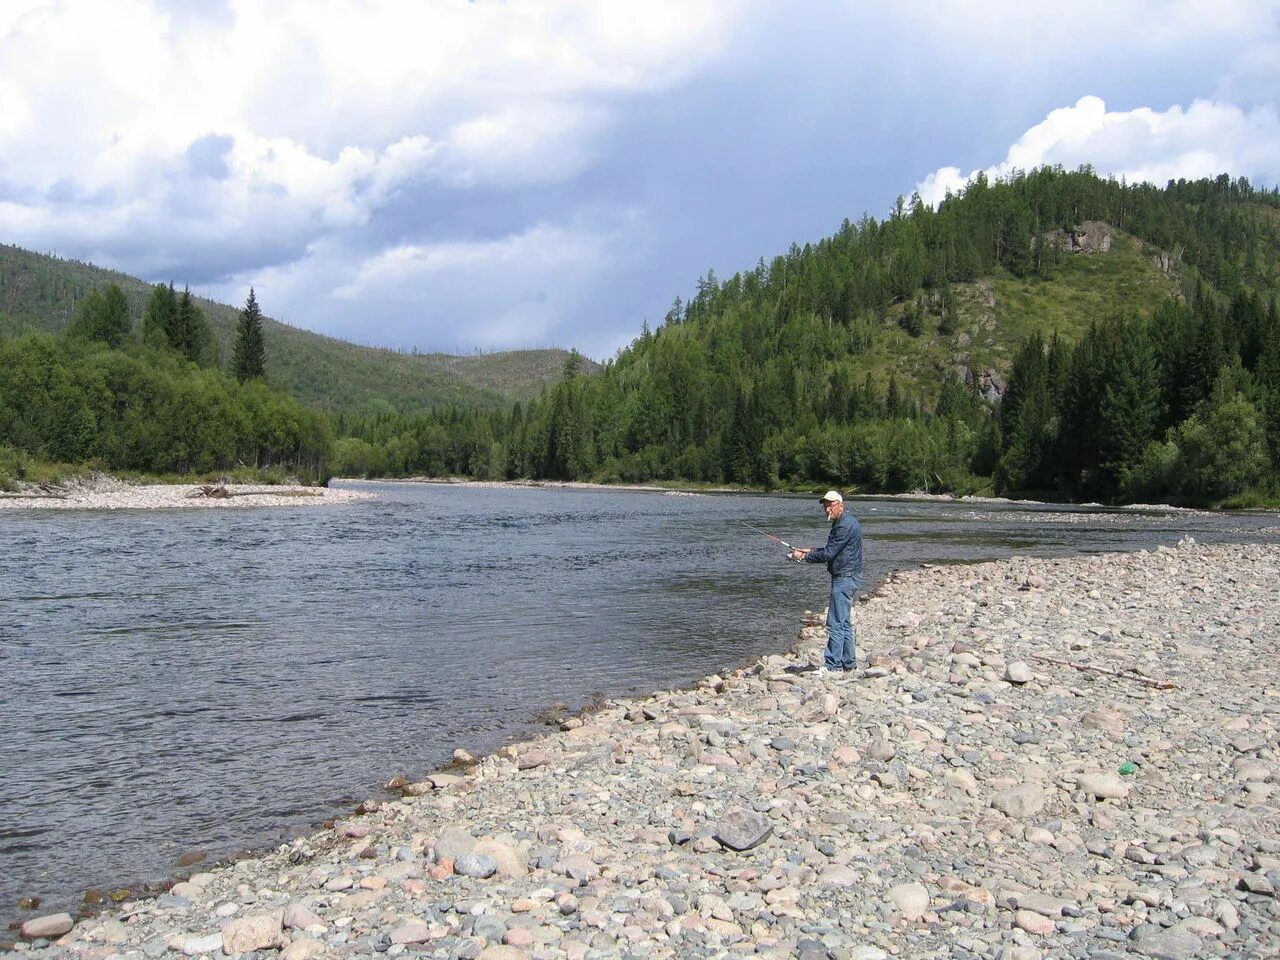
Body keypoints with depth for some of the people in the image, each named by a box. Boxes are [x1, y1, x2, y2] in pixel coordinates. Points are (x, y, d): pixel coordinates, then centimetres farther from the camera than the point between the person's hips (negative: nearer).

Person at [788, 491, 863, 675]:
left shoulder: (845, 525, -18)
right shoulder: (842, 522, 16)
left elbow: (828, 554, -20)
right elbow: (832, 550, 22)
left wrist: (804, 556, -10)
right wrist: (809, 550, 11)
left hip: (844, 578, -11)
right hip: (845, 578, 11)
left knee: (836, 623, -9)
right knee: (844, 623, 15)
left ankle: (832, 665, -6)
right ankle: (848, 663, 21)